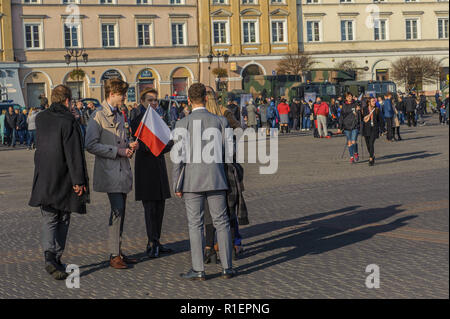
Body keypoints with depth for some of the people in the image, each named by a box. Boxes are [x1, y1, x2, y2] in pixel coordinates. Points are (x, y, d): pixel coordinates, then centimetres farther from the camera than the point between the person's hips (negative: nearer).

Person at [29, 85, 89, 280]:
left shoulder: (40, 119, 4)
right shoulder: (68, 121, -15)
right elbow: (74, 153, -17)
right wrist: (78, 180, -13)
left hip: (43, 179, 4)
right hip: (64, 180, -4)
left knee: (49, 220, 6)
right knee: (63, 220, 12)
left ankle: (50, 256, -14)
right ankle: (57, 259, 16)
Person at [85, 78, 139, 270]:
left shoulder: (119, 115, 17)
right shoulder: (98, 116, -10)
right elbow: (91, 145, -16)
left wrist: (129, 146, 6)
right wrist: (117, 151, -17)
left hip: (123, 170, 8)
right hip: (109, 171, -8)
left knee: (120, 211, 10)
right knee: (117, 210, -12)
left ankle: (118, 253, 18)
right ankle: (114, 256, -6)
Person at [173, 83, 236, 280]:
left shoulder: (183, 124, -7)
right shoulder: (220, 121, -1)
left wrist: (176, 185, 1)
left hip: (192, 182, -2)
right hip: (216, 179, 2)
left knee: (195, 225, 4)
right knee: (221, 223, 9)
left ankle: (198, 270, 4)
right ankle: (227, 267, 12)